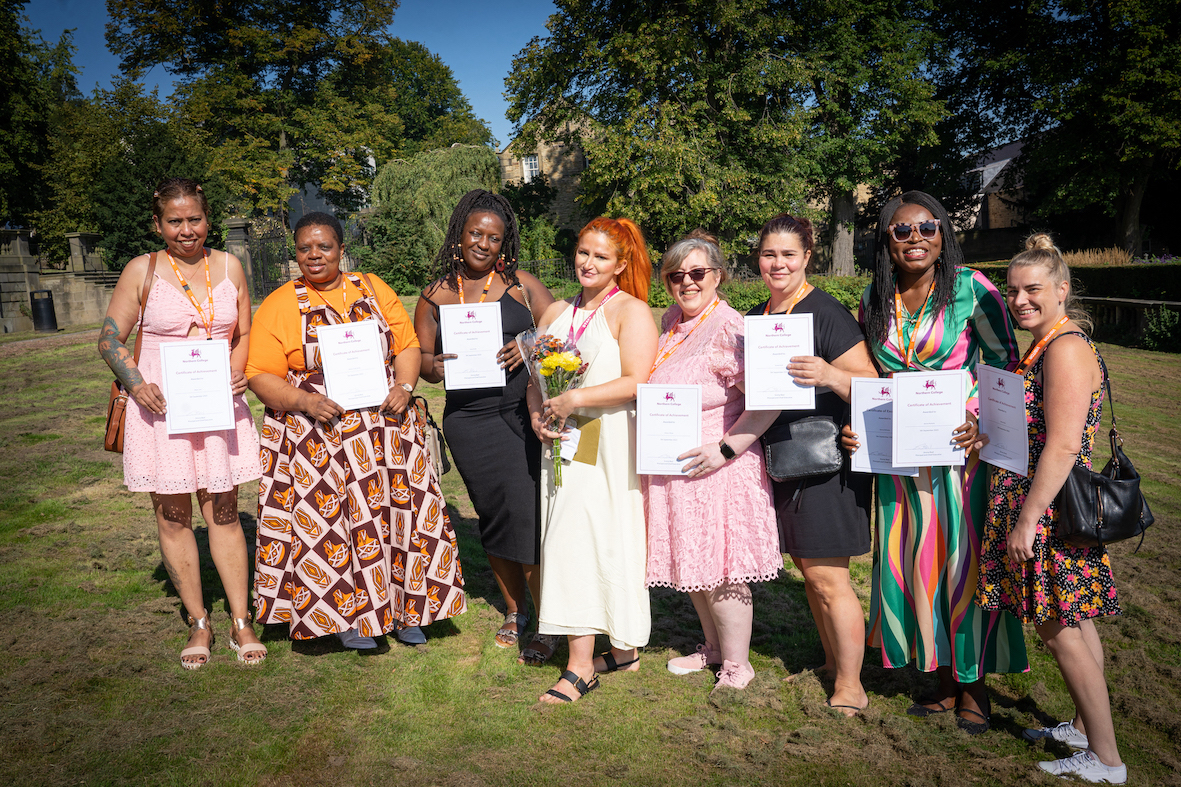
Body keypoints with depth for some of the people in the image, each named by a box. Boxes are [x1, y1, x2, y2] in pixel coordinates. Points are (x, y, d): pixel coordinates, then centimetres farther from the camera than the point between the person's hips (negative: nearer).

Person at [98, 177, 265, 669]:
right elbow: (110, 338, 3)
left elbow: (245, 333, 13)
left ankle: (241, 622, 14)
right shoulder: (142, 271, 0)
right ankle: (198, 624, 19)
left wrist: (237, 371, -7)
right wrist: (136, 384, -14)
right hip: (161, 406, -1)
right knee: (173, 515, 6)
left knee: (222, 512, 5)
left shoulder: (229, 266, 7)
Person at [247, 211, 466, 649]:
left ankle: (403, 610, 21)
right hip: (319, 440, -2)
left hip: (386, 428, 3)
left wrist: (404, 386, -8)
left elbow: (407, 343, 10)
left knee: (398, 511, 5)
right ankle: (347, 616, 18)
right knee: (331, 522, -1)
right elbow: (261, 375, -3)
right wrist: (304, 402, -18)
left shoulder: (373, 290, 10)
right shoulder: (279, 305, 2)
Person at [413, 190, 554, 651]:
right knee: (494, 514, 9)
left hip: (523, 414, -2)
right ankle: (515, 611, 27)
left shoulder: (521, 285, 7)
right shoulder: (435, 296, 10)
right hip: (469, 421, 2)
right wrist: (434, 367, -10)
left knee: (527, 512, -7)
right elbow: (419, 356, 13)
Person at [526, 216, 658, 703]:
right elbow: (535, 376, 17)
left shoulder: (631, 311, -3)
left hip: (612, 445, -6)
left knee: (609, 542, -4)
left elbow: (637, 382, -14)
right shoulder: (557, 312, 16)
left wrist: (576, 399, -19)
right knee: (569, 544, 5)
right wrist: (537, 415, -2)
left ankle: (625, 647, 9)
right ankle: (580, 661, 12)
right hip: (565, 443, 6)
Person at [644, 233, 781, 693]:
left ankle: (737, 664, 21)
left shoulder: (728, 328, -18)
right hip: (674, 470, 8)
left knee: (717, 569, 1)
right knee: (690, 564, 18)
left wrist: (725, 449, -24)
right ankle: (714, 646, 38)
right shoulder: (672, 321, 8)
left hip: (715, 469, -8)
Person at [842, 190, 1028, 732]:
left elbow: (1005, 361, -5)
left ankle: (974, 686, 21)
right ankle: (943, 680, 27)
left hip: (964, 448, -4)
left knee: (965, 560, 3)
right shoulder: (875, 298, 5)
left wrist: (981, 419, -20)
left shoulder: (971, 288, -6)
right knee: (915, 562, 9)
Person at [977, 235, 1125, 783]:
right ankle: (1085, 727, 34)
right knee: (1073, 625, 19)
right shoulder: (1044, 347, 13)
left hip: (1052, 510, -10)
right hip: (1045, 506, 10)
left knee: (1060, 631, 0)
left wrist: (1027, 519, -22)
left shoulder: (1066, 348, -18)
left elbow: (1062, 447, -24)